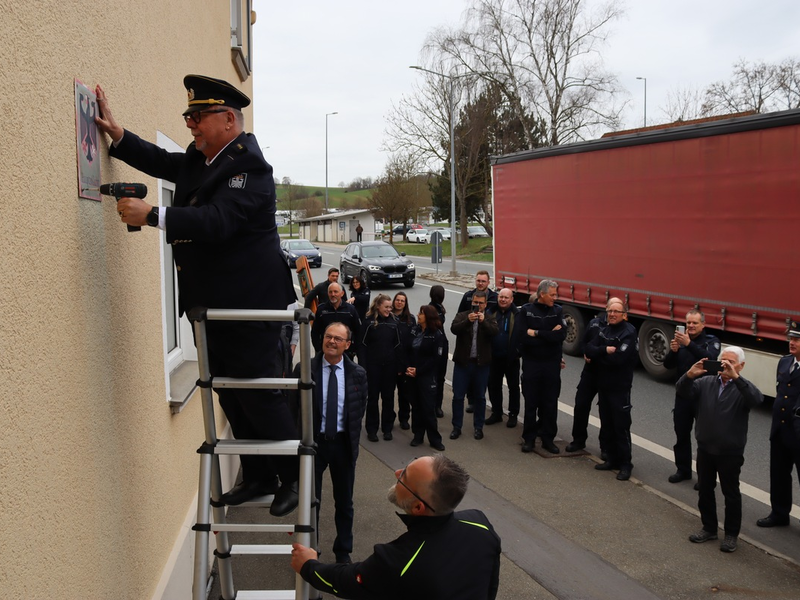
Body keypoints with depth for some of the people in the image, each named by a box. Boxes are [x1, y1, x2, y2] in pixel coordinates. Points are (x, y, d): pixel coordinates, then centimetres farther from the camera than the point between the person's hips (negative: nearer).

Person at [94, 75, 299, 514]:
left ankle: (296, 479, 18)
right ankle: (257, 477, 30)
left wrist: (152, 215, -34)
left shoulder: (248, 166, -18)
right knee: (230, 395, 15)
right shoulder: (198, 160, 10)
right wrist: (114, 131, 11)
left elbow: (218, 221, -31)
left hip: (249, 304, -9)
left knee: (257, 392, -2)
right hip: (212, 304, 9)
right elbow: (159, 161, 24)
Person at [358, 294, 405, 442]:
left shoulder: (394, 322, 1)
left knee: (388, 397, 10)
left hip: (390, 366, 2)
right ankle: (371, 429, 16)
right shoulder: (369, 322, -7)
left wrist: (400, 366, 0)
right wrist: (362, 367, -12)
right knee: (373, 398, 6)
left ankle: (387, 428, 22)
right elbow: (362, 345, -6)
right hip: (373, 365, -2)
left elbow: (399, 345, 3)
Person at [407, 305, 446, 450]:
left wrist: (418, 371, -13)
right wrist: (408, 367, -9)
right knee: (415, 406, 8)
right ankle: (418, 435, 19)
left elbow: (436, 358, -11)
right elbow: (408, 350, 7)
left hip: (427, 376, -4)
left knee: (428, 407, -4)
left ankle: (434, 439, 5)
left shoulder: (437, 335, -7)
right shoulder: (415, 330, 8)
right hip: (412, 375, 5)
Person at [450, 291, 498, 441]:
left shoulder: (489, 319, 5)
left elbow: (494, 332, -14)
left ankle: (478, 427, 21)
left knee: (480, 397, 9)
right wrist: (468, 320, -29)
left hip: (481, 363, 0)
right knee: (458, 396, 4)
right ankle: (456, 427, 15)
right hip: (462, 362, 0)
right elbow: (454, 329, -15)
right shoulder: (462, 316, 4)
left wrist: (483, 321, -28)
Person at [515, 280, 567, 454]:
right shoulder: (526, 310, -3)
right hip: (531, 363, -1)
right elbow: (520, 337, -16)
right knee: (530, 403, 7)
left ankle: (548, 438, 20)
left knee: (550, 404, 8)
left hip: (552, 365, 2)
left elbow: (561, 335, -14)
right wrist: (549, 336, -16)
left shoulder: (557, 311, 1)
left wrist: (536, 333, -15)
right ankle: (529, 438, 19)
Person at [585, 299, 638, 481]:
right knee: (607, 425, 13)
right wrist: (605, 351, -19)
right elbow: (589, 350, -1)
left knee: (621, 426, -2)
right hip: (603, 384, 7)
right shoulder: (604, 330, 11)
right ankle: (612, 459, 24)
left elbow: (618, 359, -24)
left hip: (620, 387, -7)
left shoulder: (629, 333, -12)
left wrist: (597, 354, -10)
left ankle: (625, 464, 7)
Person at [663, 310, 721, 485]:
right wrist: (673, 351, -20)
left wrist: (689, 344, -38)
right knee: (681, 434, 11)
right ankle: (683, 470, 25)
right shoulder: (681, 339, 5)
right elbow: (668, 365, 0)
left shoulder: (711, 341, -6)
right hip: (683, 395, 4)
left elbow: (709, 358, -27)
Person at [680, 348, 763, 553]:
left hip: (730, 453, -4)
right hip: (705, 448, 4)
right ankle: (709, 528, 32)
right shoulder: (705, 382, -2)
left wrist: (736, 377, -42)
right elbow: (683, 392, -11)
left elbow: (757, 399, -32)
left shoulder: (742, 388, -11)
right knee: (705, 490, 15)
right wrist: (690, 375, -30)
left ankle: (731, 534, 24)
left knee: (731, 493, 9)